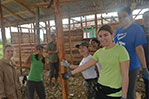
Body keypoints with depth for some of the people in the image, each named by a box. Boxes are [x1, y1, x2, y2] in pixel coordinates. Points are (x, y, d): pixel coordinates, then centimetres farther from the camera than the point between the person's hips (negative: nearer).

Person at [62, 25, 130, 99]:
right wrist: (70, 73, 12)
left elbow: (125, 75, -13)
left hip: (114, 93, -5)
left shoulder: (121, 50, -12)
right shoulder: (99, 52, 4)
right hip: (100, 89, 5)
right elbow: (85, 65, 10)